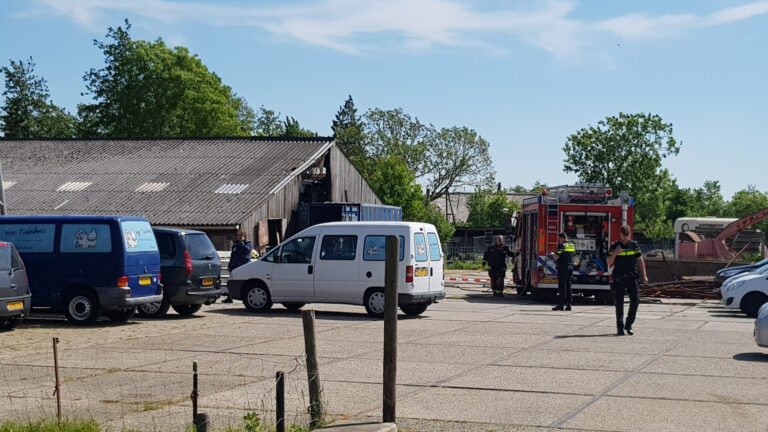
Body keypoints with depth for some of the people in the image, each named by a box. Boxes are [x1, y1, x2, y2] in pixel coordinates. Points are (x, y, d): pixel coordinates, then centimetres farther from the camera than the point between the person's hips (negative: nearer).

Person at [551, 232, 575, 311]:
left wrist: (553, 254, 9)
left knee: (562, 287, -4)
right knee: (568, 286, 10)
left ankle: (561, 305, -4)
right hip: (570, 267, 7)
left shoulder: (561, 245, -10)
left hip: (562, 268, -7)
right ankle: (568, 305, 9)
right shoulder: (572, 245, 12)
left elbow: (557, 257, -13)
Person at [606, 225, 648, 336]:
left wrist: (644, 275, 4)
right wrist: (614, 254, -19)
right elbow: (609, 263, 0)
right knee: (619, 302, -1)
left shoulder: (634, 245, 8)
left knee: (635, 300, -5)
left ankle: (628, 325, 10)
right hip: (619, 278, -2)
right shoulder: (614, 246, 3)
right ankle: (620, 328, 4)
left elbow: (640, 260, 10)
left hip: (632, 277, 2)